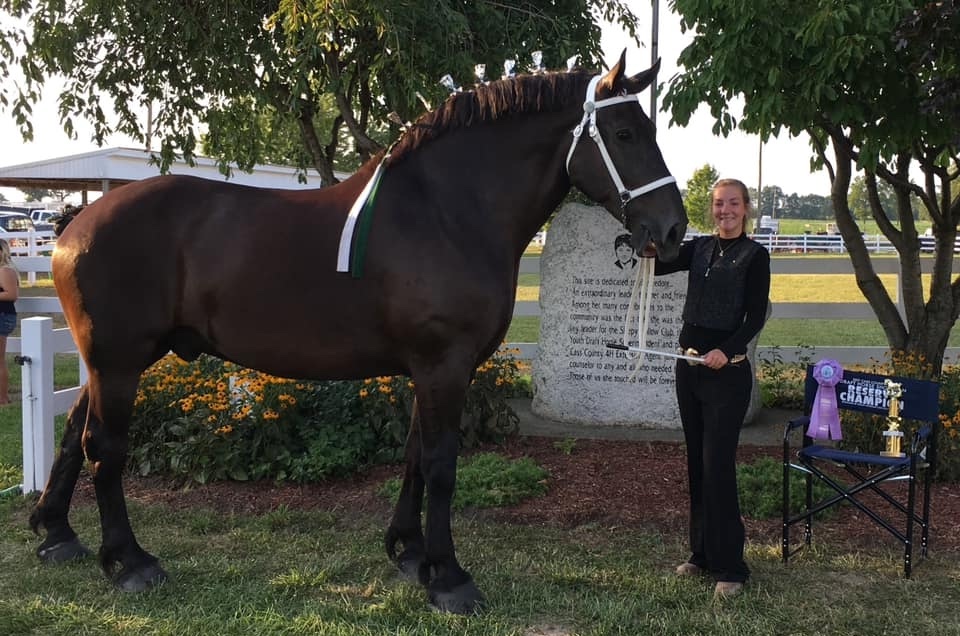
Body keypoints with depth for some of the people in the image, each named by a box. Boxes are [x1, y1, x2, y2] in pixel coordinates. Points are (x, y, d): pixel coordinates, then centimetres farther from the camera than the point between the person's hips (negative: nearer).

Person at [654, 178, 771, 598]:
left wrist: (727, 350, -27)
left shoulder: (754, 255, -5)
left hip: (726, 370, -6)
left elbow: (756, 317, -12)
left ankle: (730, 567, 0)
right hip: (689, 364, 6)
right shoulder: (699, 248, 12)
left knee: (717, 466, -8)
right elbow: (656, 264, -1)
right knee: (696, 464, 12)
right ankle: (702, 553, 24)